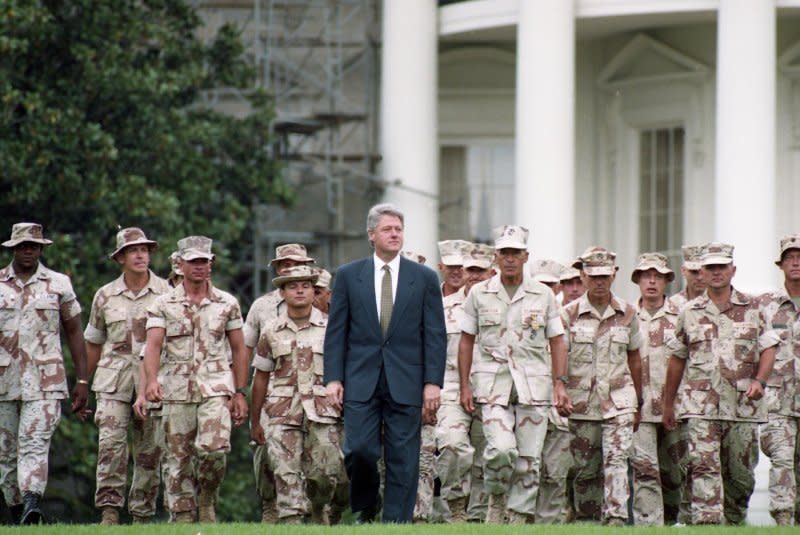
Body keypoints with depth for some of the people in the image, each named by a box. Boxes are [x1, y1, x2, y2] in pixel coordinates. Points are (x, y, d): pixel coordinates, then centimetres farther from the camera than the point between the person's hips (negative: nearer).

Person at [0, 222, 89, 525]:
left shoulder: (59, 285, 7)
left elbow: (74, 333, 9)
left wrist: (82, 381, 5)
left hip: (44, 383, -2)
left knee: (35, 443, -17)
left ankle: (32, 508, -30)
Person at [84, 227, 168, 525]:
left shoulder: (166, 294, 3)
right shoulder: (105, 296, 8)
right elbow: (93, 343, 18)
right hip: (113, 380, 0)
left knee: (149, 450, 3)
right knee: (110, 443, -15)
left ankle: (141, 515, 11)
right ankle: (109, 509, -15)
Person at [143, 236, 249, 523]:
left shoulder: (227, 303, 8)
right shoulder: (163, 305, 5)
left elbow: (239, 350, 12)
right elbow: (153, 345, -7)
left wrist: (240, 393, 8)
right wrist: (152, 379, -24)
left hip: (216, 387, -1)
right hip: (176, 390, 1)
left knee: (214, 448, -20)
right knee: (178, 458, 1)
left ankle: (207, 500, 4)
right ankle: (183, 517, 9)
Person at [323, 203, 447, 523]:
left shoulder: (425, 278, 7)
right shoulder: (348, 276, 8)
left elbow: (435, 335, 4)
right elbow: (336, 332, 7)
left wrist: (433, 382, -4)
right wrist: (333, 378, -2)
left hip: (405, 382, 0)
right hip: (361, 381, 0)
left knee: (402, 459, -1)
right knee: (359, 450, -9)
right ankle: (365, 509, 16)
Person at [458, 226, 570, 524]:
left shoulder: (543, 295, 7)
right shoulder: (479, 294, 7)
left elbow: (557, 342, 10)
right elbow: (466, 341, 10)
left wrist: (560, 384, 0)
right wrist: (464, 386, 4)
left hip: (533, 384, 1)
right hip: (493, 384, -1)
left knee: (528, 459, -1)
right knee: (501, 449, -19)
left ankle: (519, 518, 7)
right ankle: (496, 499, 8)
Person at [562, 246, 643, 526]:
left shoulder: (627, 313, 7)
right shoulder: (569, 314, 2)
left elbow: (634, 361, 15)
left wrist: (638, 405, 17)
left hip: (619, 400, 0)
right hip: (581, 402, 0)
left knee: (616, 460, -15)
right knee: (585, 469, 6)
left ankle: (616, 518, -23)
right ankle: (586, 520, 20)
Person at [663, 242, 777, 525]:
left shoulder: (753, 308, 8)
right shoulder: (689, 312, 10)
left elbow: (768, 349, 8)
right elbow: (677, 359, 16)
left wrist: (759, 381, -11)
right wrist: (667, 404, 18)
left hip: (742, 405, 1)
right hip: (700, 406, -1)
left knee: (740, 473, 6)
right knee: (703, 468, -14)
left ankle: (735, 521, 23)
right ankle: (706, 523, -21)